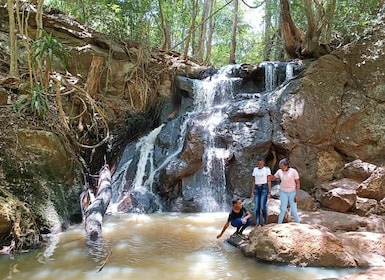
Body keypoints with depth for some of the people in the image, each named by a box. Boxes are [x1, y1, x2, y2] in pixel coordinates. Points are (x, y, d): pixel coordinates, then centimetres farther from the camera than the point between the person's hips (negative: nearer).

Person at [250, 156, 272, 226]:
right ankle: (257, 223, 4)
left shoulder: (267, 169, -4)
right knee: (257, 207, -2)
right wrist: (252, 192, 8)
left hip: (264, 188, -4)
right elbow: (254, 181, 12)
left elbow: (269, 181, -5)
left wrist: (269, 193, -10)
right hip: (257, 189, 4)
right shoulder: (255, 169, 9)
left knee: (262, 206, -13)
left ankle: (264, 222, 4)